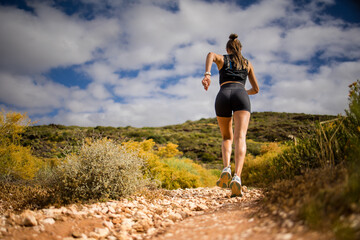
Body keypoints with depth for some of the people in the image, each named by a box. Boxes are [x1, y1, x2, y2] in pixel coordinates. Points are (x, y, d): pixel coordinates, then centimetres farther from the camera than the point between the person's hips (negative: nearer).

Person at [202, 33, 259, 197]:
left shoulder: (222, 59, 26)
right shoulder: (247, 63, 30)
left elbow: (211, 55, -1)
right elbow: (256, 89, 33)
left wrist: (207, 74, -16)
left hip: (223, 96, 1)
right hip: (241, 96, 0)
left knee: (227, 138, 18)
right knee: (240, 138, -17)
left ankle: (226, 169, -8)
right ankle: (237, 178, -39)